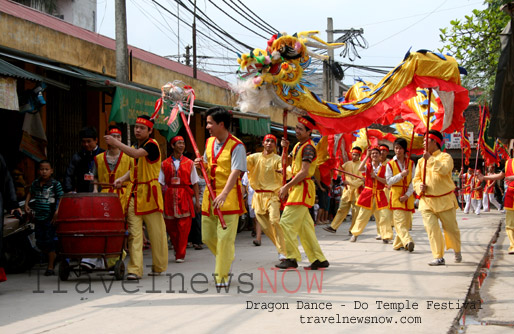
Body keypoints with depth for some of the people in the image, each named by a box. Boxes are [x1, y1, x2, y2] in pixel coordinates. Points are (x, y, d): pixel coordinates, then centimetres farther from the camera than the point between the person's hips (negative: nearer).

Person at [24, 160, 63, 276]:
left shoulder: (55, 184, -7)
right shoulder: (35, 183, 7)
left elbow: (61, 198, -8)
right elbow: (30, 193, 25)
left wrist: (57, 211, -19)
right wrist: (26, 204, 13)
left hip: (50, 217, -5)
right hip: (38, 217, 5)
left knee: (50, 242, -3)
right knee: (39, 242, 9)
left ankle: (50, 267, 5)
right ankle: (52, 256, 34)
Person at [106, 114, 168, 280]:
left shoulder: (152, 145, -11)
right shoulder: (135, 146, 14)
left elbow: (136, 154, -29)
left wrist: (115, 142, -27)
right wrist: (122, 178, 5)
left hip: (150, 193, -6)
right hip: (134, 193, 7)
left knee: (156, 232, 4)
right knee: (134, 232, -2)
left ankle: (158, 266, 19)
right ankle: (135, 269, -5)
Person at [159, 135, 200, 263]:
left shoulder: (189, 163, 6)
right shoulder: (165, 164, 6)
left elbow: (195, 183, 6)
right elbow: (161, 183, 6)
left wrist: (197, 201, 1)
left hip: (185, 197, -1)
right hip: (169, 197, 1)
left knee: (183, 227, -6)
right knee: (170, 227, 5)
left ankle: (180, 255, 1)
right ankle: (177, 251, 26)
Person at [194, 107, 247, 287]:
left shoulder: (236, 146, -12)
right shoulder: (209, 142, 12)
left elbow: (235, 172, -21)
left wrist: (224, 195, -33)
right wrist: (201, 164, 1)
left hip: (229, 197, -8)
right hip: (210, 194, 8)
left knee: (225, 237, -7)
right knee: (208, 236, 13)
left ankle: (222, 276, 2)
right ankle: (226, 260, 38)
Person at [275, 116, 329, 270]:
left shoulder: (308, 147, -14)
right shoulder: (299, 145, 16)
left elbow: (304, 172, -21)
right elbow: (294, 167, 22)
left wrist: (287, 186, -19)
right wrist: (285, 148, 11)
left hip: (303, 188, -10)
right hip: (297, 188, 10)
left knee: (287, 222, -11)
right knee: (304, 225, 10)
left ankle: (292, 258, -6)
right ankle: (319, 259, 13)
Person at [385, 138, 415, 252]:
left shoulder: (410, 163, 6)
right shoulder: (390, 164, 1)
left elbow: (413, 181, 2)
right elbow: (389, 181, -4)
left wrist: (407, 195, -10)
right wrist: (401, 175, -16)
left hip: (408, 196, 3)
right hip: (396, 195, -3)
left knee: (406, 221, 4)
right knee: (400, 221, -17)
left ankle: (398, 244, 15)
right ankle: (408, 241, -30)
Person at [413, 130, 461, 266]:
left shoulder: (445, 157, -3)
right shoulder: (421, 161, 13)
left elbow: (444, 169, -24)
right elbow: (416, 179, 14)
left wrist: (430, 159, -21)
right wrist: (419, 186, -8)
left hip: (444, 200, -4)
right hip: (426, 200, 4)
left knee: (451, 228, 5)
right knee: (431, 228, -9)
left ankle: (457, 251, 31)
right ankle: (438, 257, -6)